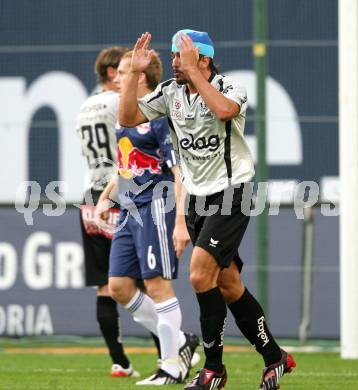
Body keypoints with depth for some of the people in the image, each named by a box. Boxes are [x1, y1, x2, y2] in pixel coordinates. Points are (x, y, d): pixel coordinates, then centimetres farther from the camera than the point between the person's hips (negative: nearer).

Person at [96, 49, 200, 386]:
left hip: (155, 207, -9)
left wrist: (181, 222, -22)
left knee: (157, 284, -8)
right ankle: (179, 343, 16)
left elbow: (180, 172, -16)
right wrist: (105, 198, 16)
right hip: (129, 211, 9)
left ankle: (172, 367, 1)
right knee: (119, 287, 5)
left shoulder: (160, 116, -12)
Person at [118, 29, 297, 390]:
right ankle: (274, 359, 23)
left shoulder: (229, 88, -14)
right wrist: (134, 73, -11)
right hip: (198, 198, 7)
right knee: (228, 287, 9)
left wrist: (192, 71, -33)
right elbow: (127, 118, -1)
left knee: (201, 274, -18)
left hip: (232, 194, -7)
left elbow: (225, 109, -37)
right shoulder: (170, 92, 3)